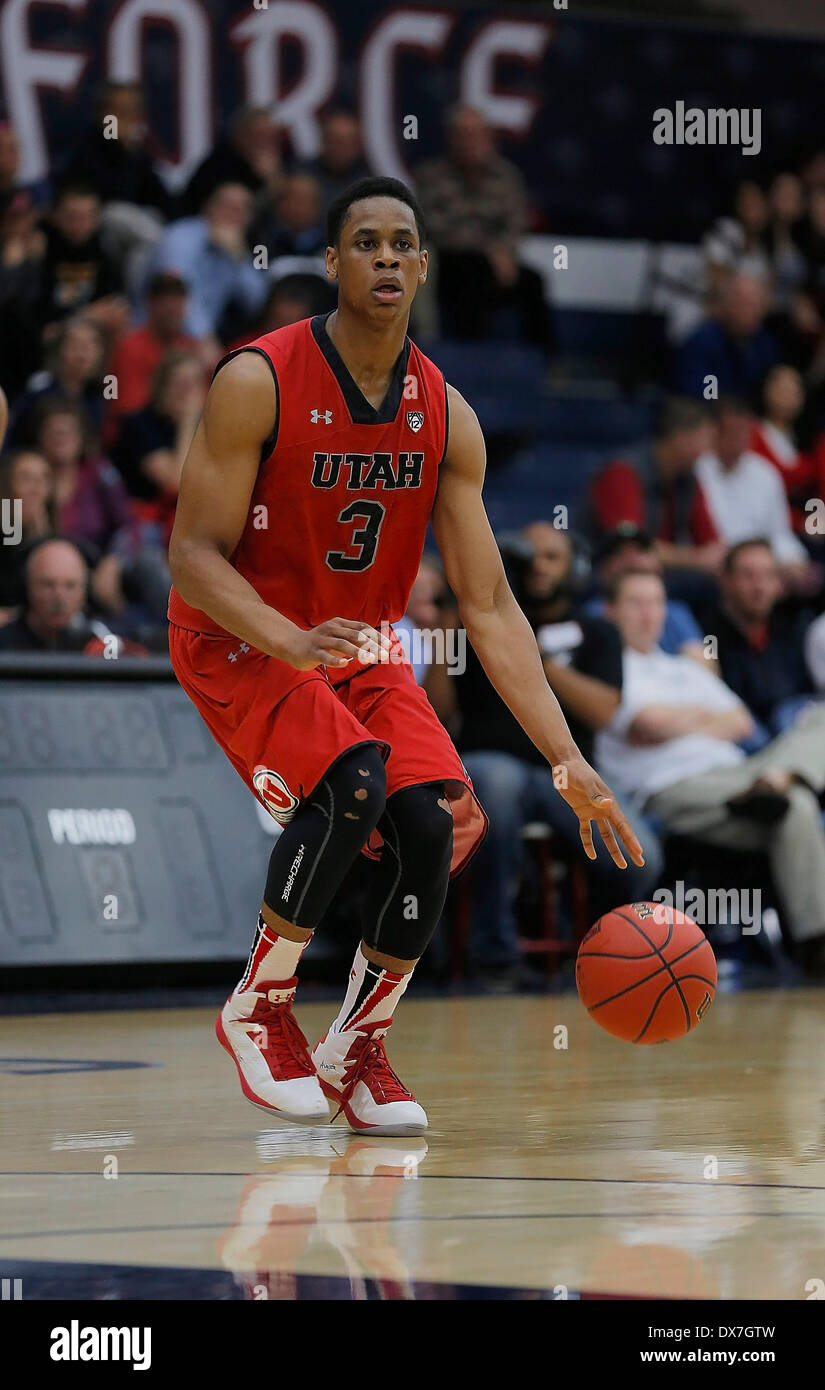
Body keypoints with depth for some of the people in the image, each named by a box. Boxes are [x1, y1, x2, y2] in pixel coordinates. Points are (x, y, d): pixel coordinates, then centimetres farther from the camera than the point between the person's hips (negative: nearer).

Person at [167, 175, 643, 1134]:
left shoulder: (445, 415, -4)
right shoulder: (259, 382, -18)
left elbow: (488, 605, -4)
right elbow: (193, 556, -18)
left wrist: (568, 761, -11)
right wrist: (291, 641, -37)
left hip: (363, 649, 5)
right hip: (240, 642, -5)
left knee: (432, 822, -17)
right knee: (351, 783, -30)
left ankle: (356, 1049, 5)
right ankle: (256, 1010, -9)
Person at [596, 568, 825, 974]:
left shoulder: (686, 670, 34)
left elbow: (741, 722, 19)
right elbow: (649, 723, -6)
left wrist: (679, 725, 2)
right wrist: (702, 715, 13)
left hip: (734, 773, 8)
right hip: (674, 788, -8)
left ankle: (774, 781, -41)